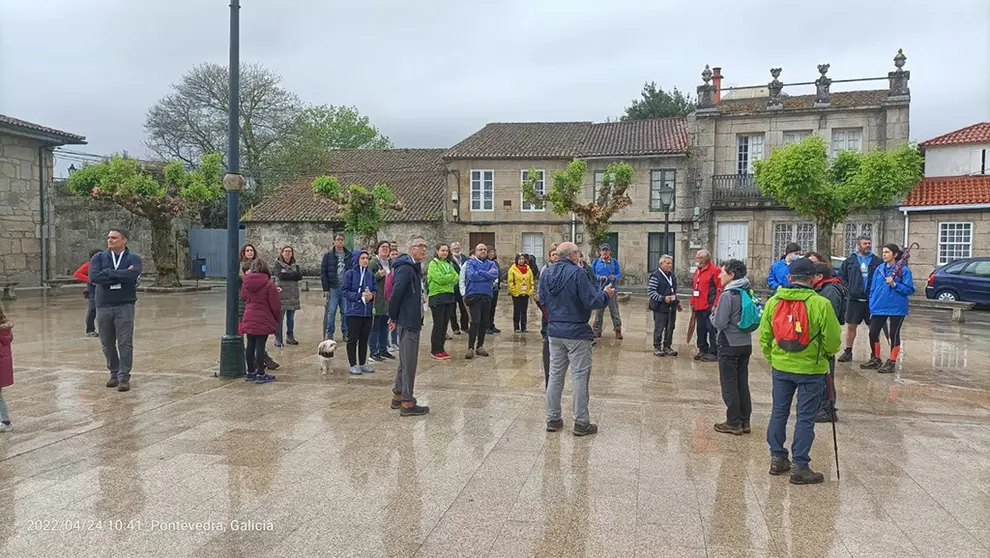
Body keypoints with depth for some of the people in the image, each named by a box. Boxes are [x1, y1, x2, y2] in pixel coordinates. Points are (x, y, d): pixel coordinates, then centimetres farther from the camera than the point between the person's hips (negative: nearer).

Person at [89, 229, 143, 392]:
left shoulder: (133, 258, 0)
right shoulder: (99, 257, 6)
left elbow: (133, 275, -21)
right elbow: (93, 277, -11)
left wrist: (107, 273, -13)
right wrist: (122, 277, -14)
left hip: (125, 306, -3)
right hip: (103, 306, 3)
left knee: (125, 342, -4)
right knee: (107, 343, 10)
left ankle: (124, 377, 2)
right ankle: (114, 373, 25)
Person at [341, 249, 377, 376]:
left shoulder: (370, 274, 5)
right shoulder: (349, 273, -8)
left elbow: (375, 290, 11)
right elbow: (343, 291, -10)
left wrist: (371, 295, -12)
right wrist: (360, 296, -17)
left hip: (368, 312, 5)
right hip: (353, 312, -4)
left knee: (364, 338, 11)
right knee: (353, 339, 2)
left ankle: (363, 363, 22)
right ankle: (353, 365, 11)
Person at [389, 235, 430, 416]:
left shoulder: (415, 267, 14)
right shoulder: (406, 268, -18)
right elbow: (396, 293, -24)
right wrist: (394, 318, -14)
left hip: (412, 321, 10)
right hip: (408, 322, -10)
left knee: (405, 361, 18)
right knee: (409, 362, -4)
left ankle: (398, 396, 30)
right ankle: (407, 403, 3)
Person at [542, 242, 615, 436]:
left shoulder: (547, 273, 3)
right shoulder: (577, 273, -17)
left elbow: (542, 299, 14)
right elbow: (591, 302, -18)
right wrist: (605, 294, 0)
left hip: (554, 331, 6)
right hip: (576, 332, -6)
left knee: (555, 374, 13)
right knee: (579, 376, 2)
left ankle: (552, 419, 20)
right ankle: (581, 423, 8)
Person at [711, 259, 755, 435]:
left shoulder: (728, 294, -18)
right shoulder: (747, 292, 6)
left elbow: (719, 322, -20)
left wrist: (713, 315, 1)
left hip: (729, 345, -7)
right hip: (746, 343, 8)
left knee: (729, 384, 2)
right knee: (742, 383, 14)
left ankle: (733, 423, 7)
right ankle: (745, 421, 20)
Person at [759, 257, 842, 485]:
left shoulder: (773, 301, -3)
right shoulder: (821, 304, -15)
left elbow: (764, 337, 3)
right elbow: (832, 342, -9)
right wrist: (828, 351, 13)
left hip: (781, 367, 4)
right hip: (811, 369, -3)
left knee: (779, 412, 16)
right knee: (805, 418, 4)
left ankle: (777, 458, 25)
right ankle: (800, 467, 9)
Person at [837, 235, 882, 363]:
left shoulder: (877, 261, 4)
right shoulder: (850, 260, 6)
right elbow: (841, 276, 9)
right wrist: (848, 289, -2)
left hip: (871, 300, 0)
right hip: (854, 299, 0)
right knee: (851, 326, 6)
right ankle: (848, 352, 15)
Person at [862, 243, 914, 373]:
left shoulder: (903, 270, -8)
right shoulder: (879, 269, 7)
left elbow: (910, 290, -10)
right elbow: (873, 288, 11)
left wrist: (894, 284, -21)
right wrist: (872, 305, 5)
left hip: (896, 309, -5)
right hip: (879, 308, 5)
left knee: (894, 334, 4)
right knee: (873, 333, 5)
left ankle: (891, 363, 14)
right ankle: (875, 360, 22)